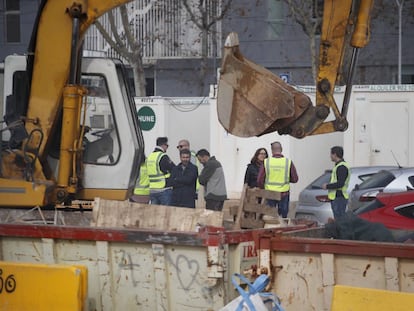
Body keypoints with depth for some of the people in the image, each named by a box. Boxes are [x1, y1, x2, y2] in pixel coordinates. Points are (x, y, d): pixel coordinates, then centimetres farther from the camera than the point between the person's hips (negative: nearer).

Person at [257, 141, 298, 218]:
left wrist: (262, 189, 15)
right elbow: (295, 179, -1)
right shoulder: (288, 162, -7)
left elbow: (260, 180, -4)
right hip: (283, 194, 0)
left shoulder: (266, 162, -7)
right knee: (283, 217, 8)